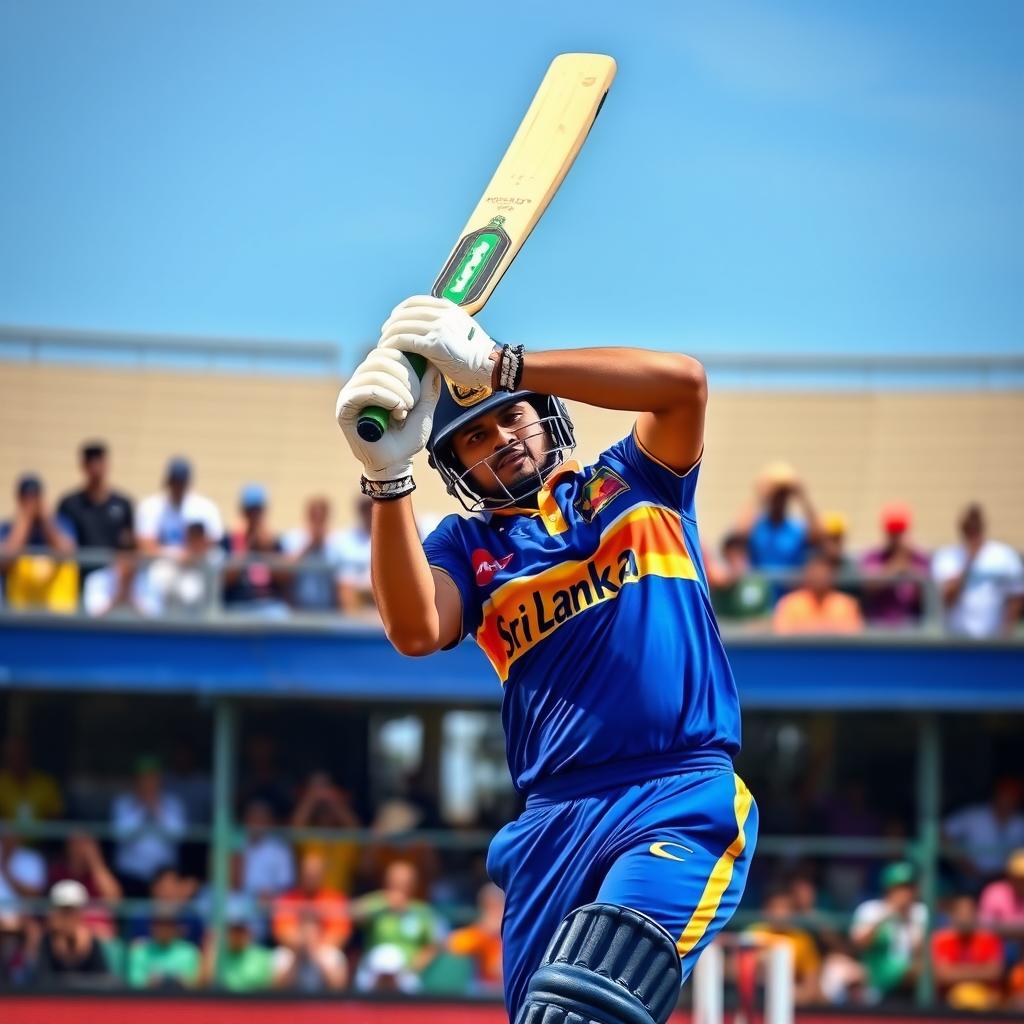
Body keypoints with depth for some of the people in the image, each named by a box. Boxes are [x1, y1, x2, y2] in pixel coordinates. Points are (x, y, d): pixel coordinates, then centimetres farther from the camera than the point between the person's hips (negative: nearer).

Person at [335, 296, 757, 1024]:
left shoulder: (632, 484, 17)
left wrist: (496, 366, -10)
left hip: (687, 798, -3)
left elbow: (683, 381, -4)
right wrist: (386, 473, -18)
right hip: (557, 821, 3)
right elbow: (415, 631, -6)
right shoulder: (466, 547, 17)